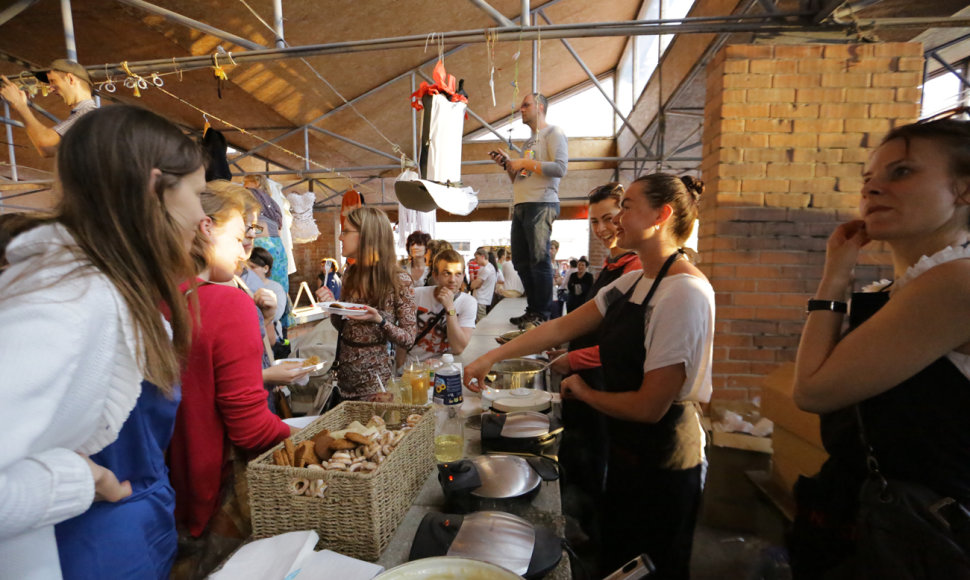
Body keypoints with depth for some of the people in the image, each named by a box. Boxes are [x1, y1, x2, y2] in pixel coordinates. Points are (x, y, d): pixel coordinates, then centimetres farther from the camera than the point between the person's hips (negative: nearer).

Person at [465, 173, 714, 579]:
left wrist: (585, 393, -8)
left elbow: (650, 405, -25)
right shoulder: (633, 283, 4)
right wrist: (492, 357, -1)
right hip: (626, 450, 8)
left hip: (661, 464, -8)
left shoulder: (684, 293, -25)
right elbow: (562, 328, 3)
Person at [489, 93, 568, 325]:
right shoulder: (528, 142, 28)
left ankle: (543, 315, -5)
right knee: (521, 262, 6)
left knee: (539, 260, -11)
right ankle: (532, 310, 14)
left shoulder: (553, 133, 4)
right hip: (520, 206, 9)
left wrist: (525, 163, -8)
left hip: (541, 204, -9)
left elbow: (560, 168, -12)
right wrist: (507, 164, 11)